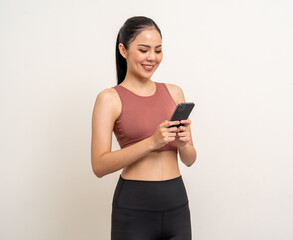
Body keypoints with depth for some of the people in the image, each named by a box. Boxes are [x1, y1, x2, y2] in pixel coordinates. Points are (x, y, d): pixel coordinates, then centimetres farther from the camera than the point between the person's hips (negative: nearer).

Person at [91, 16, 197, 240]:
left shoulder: (174, 92, 6)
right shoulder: (110, 98, -6)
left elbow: (190, 160, 9)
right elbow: (99, 166, -14)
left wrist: (183, 143, -12)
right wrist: (152, 142, -23)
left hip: (177, 204, 4)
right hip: (134, 207, -4)